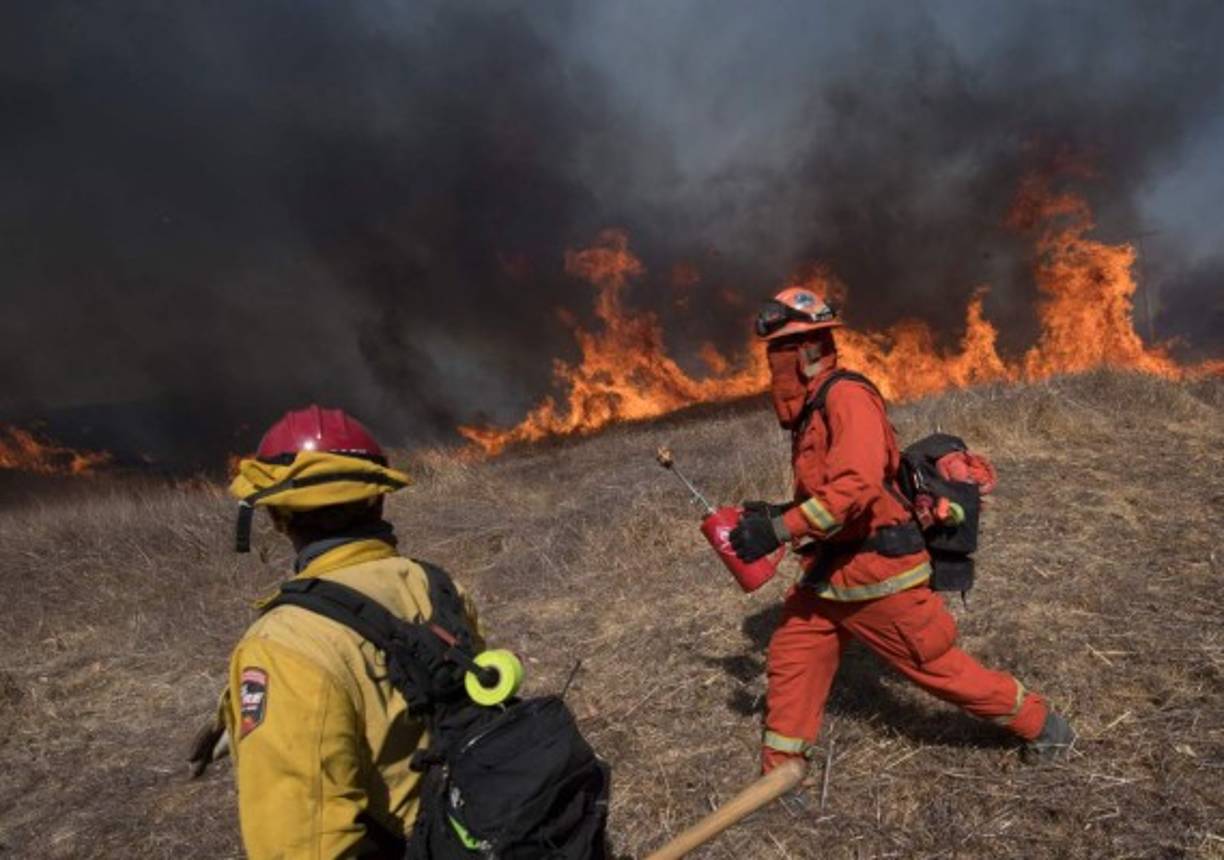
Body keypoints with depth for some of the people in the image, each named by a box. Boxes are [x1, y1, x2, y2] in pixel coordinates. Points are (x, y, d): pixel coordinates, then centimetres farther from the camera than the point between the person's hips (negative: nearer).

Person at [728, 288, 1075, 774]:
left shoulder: (847, 397, -19)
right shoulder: (810, 409, 11)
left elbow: (856, 487, -32)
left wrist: (779, 530, -32)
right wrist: (776, 513, 7)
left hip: (879, 570, -9)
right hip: (830, 568, 9)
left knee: (938, 664, 6)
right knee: (791, 657, 7)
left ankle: (1041, 725, 28)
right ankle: (779, 773, 20)